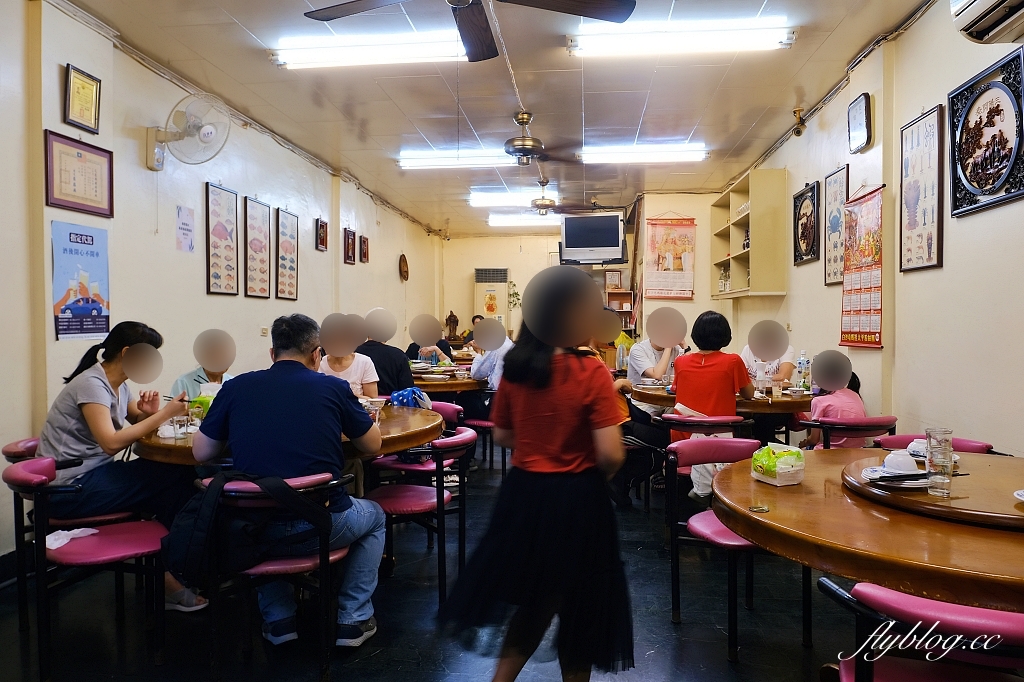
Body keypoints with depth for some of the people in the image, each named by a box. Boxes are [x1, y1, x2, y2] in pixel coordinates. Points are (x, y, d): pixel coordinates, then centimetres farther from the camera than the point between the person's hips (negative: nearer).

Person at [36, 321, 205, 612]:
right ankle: (169, 578, -2)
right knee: (175, 481, -17)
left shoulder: (119, 385, 9)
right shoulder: (91, 384, -18)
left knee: (180, 476, -9)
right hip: (68, 489, -9)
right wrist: (164, 414, -25)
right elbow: (111, 442, -30)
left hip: (93, 474, 9)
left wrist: (149, 412, -9)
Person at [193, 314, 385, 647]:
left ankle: (279, 619, 31)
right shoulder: (333, 388, -3)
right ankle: (353, 620, 25)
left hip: (255, 531, 2)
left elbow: (201, 452, 9)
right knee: (375, 516, 30)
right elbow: (373, 444, 8)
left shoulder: (237, 387, 1)